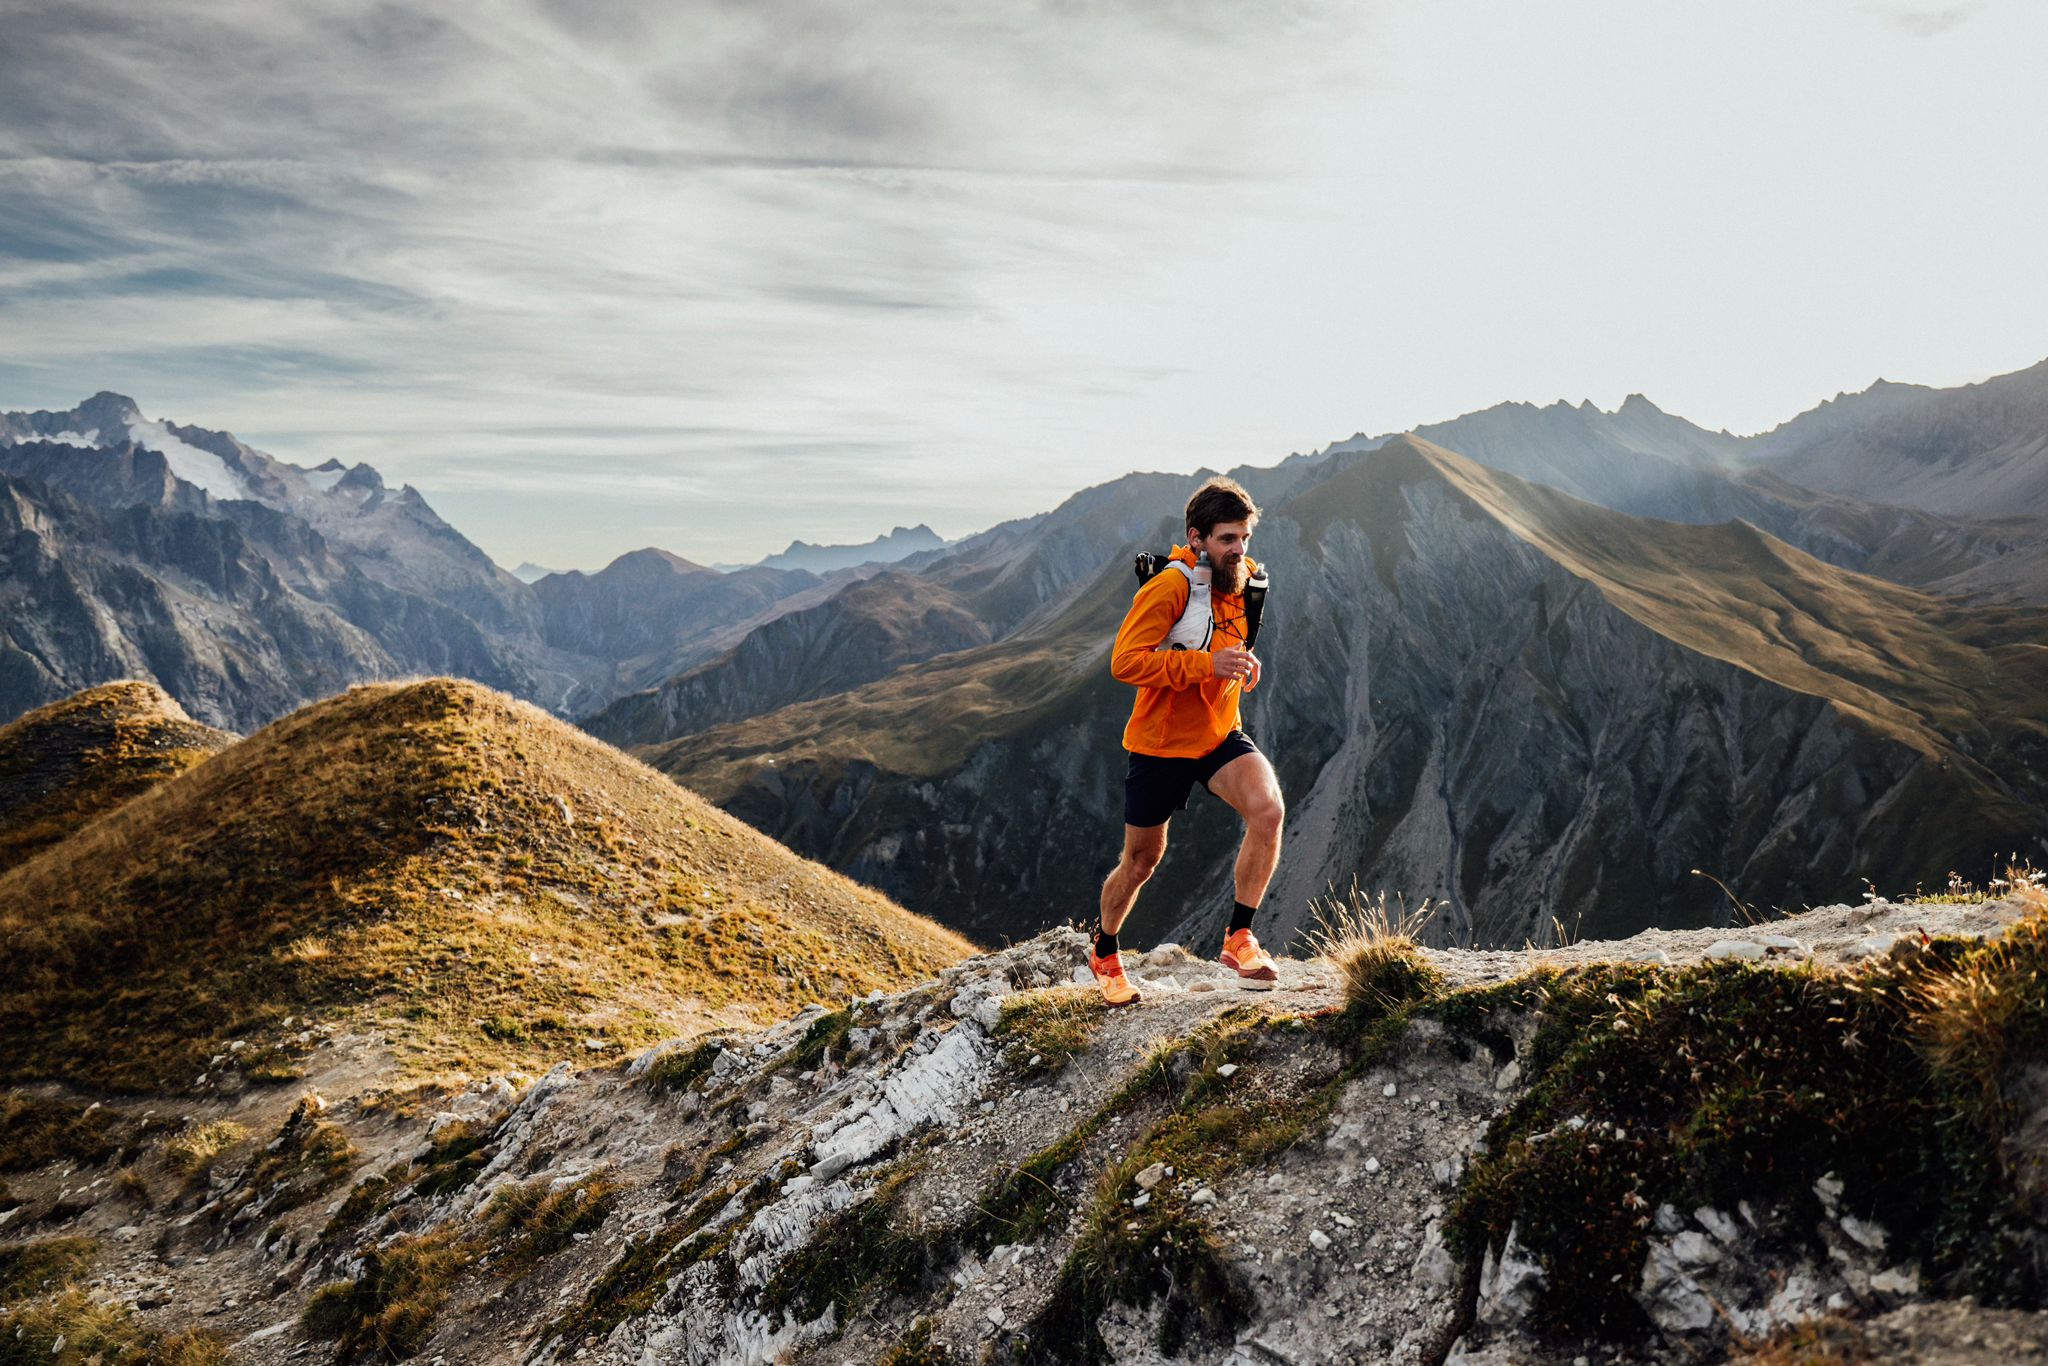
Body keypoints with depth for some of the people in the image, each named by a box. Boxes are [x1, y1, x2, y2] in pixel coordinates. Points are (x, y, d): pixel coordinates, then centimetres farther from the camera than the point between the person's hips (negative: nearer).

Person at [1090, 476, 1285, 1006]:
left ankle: (1238, 938, -10)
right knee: (1141, 860, 10)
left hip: (1221, 735, 5)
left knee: (1269, 809, -25)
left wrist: (1243, 664, 1)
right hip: (1161, 743, -5)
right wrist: (1207, 664, -31)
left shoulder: (1243, 578, 4)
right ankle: (1104, 954, 38)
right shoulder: (1170, 587, -19)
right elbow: (1125, 661, -26)